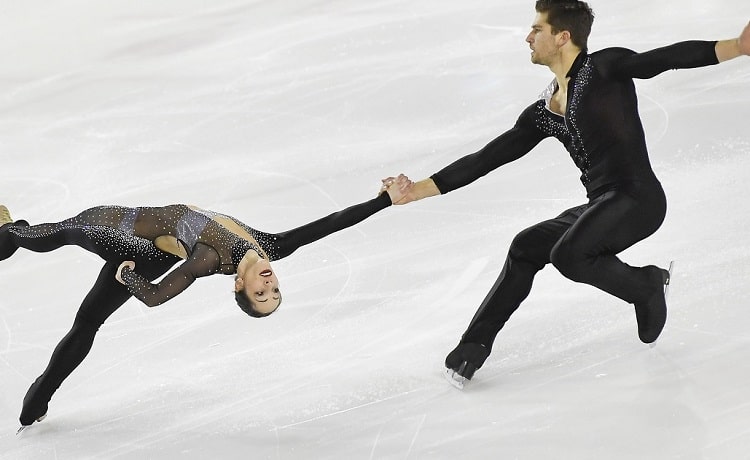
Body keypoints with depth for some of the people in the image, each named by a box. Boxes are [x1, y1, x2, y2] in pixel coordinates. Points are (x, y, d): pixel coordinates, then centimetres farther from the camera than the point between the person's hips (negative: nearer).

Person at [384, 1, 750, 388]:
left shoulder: (604, 68, -5)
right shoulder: (542, 113, 16)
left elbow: (667, 58, -18)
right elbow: (486, 159, 19)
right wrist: (421, 189, 17)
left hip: (639, 198, -8)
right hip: (601, 206, 8)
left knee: (568, 253, -26)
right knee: (526, 247, 9)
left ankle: (647, 285, -2)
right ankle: (473, 347, 16)